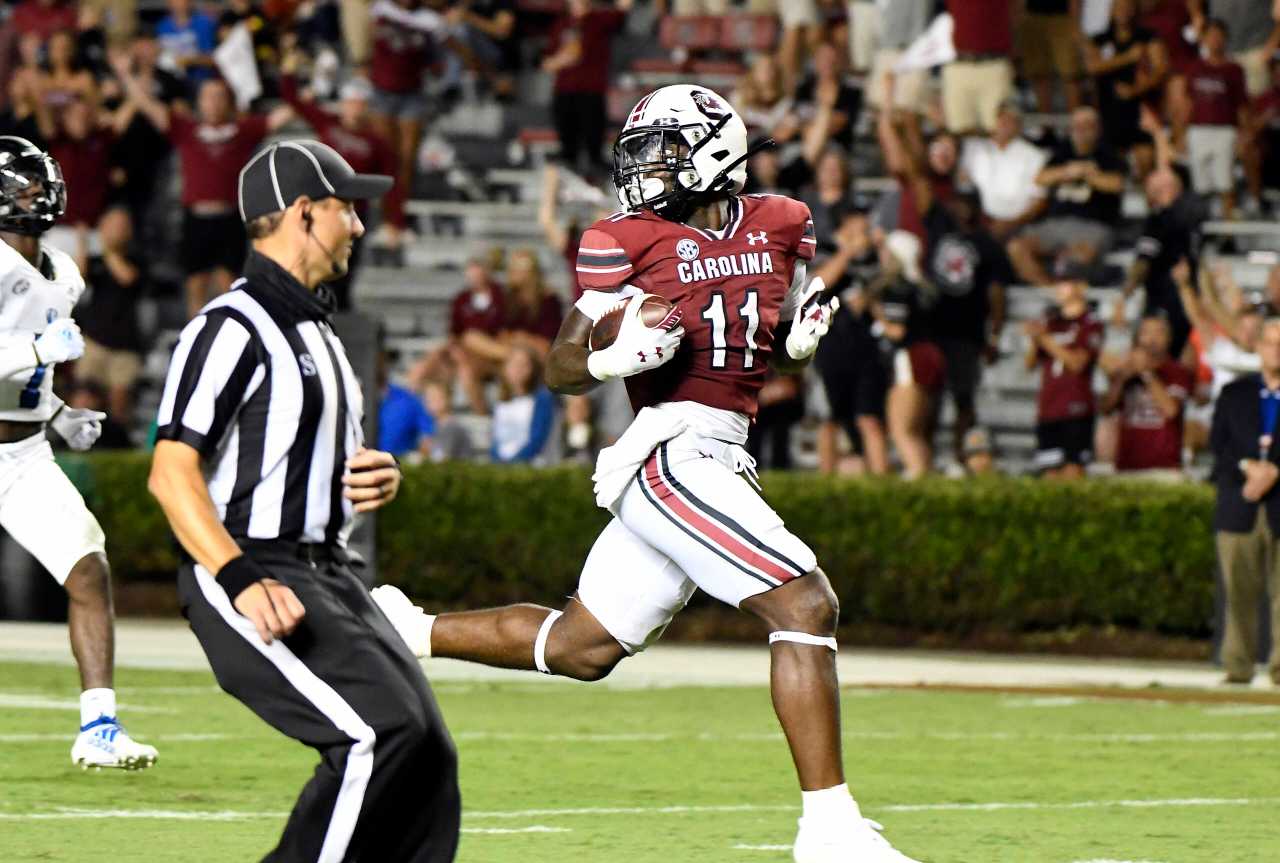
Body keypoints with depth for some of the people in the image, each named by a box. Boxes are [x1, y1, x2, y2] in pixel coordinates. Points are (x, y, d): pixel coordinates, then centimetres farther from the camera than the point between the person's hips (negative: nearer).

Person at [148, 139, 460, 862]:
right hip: (252, 572, -10)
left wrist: (376, 481, 6)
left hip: (329, 575, 10)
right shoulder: (234, 327, -11)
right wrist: (243, 581, -28)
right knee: (382, 731, -22)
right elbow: (171, 474, -17)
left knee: (428, 760, 0)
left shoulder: (318, 331, 21)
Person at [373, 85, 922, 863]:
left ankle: (405, 628, 33)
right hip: (669, 455, -7)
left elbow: (783, 359, 24)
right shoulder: (629, 243, -3)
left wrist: (803, 339, 1)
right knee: (806, 605, -17)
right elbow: (562, 368, 1)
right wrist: (614, 358, -20)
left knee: (582, 648, 18)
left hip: (719, 462, 7)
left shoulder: (779, 227, 12)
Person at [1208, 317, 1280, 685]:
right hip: (1239, 506, 2)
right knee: (1239, 591, 0)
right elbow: (1218, 441, 6)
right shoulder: (1234, 393, 15)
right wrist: (1248, 467, -11)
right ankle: (1237, 666, 4)